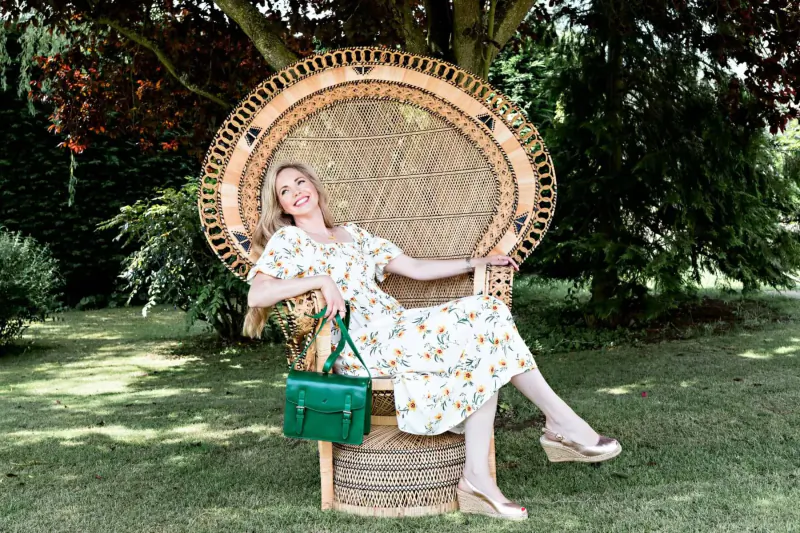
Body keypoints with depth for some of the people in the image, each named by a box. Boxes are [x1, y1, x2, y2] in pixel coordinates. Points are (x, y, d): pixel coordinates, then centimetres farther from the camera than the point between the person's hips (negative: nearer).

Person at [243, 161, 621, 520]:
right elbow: (256, 294, -12)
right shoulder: (287, 240, 6)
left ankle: (478, 477, -21)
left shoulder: (352, 233, 24)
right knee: (481, 321, -19)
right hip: (361, 345, -7)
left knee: (485, 314, -18)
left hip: (398, 328, 7)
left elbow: (415, 268, 21)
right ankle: (561, 422, -6)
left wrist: (478, 261, 16)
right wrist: (321, 280, -22)